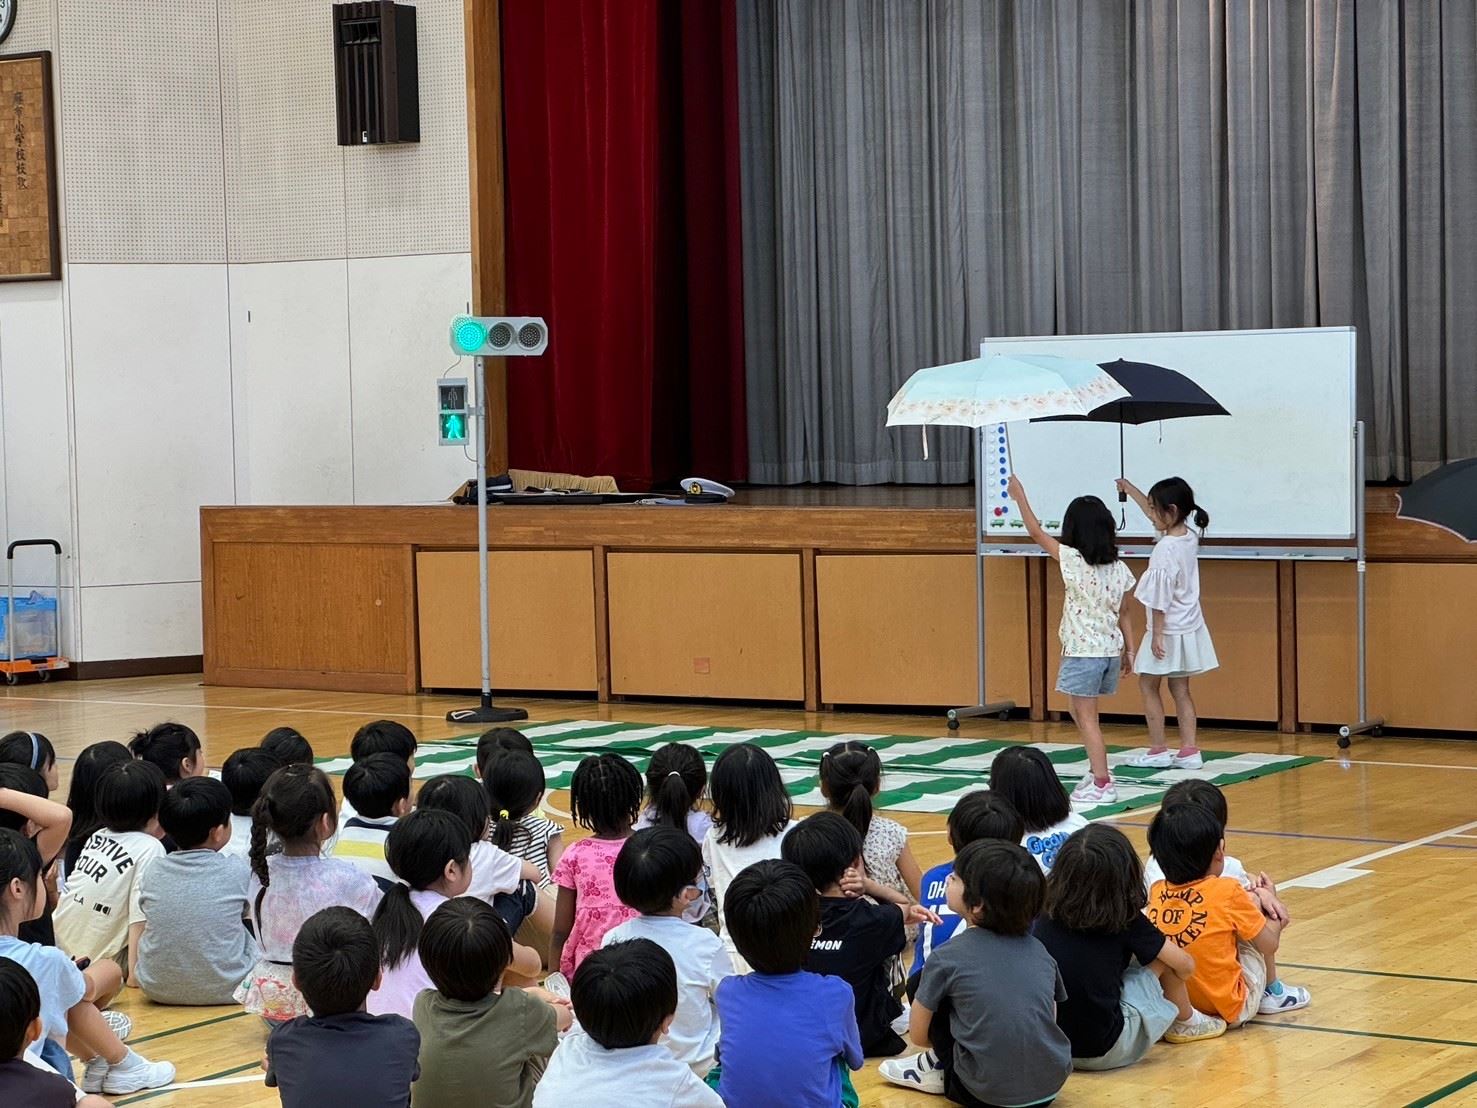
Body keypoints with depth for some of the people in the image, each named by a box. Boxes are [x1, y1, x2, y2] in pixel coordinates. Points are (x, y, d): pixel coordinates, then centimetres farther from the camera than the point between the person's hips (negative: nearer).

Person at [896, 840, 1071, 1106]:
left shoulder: (947, 958, -6)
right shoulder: (1038, 950, 6)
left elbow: (919, 1035, 3)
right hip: (1051, 1084, 5)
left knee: (923, 990, 11)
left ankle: (946, 1074, 16)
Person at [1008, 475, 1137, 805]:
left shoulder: (1073, 561, -13)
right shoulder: (1118, 568, 3)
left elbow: (1036, 533, -4)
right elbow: (1123, 614, 9)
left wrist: (1020, 497, 7)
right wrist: (1129, 650, 17)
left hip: (1082, 651, -6)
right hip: (1110, 650, 7)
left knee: (1087, 717, -2)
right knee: (1081, 712, 22)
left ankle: (1102, 784, -5)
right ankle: (1098, 769, 26)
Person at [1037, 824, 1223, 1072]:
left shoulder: (1048, 915, 0)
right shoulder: (1126, 920, -9)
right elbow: (1185, 965, 0)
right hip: (1105, 1051, -4)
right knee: (1161, 957, 9)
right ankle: (1185, 1022, 32)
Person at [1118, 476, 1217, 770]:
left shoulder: (1165, 549, -21)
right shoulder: (1189, 537, 4)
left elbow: (1161, 597, -21)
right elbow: (1155, 513, 21)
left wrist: (1157, 634, -17)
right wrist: (1129, 489, 31)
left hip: (1168, 631, -8)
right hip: (1190, 628, 8)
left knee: (1148, 685, 5)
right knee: (1180, 689, 12)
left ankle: (1158, 750, 7)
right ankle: (1189, 750, 10)